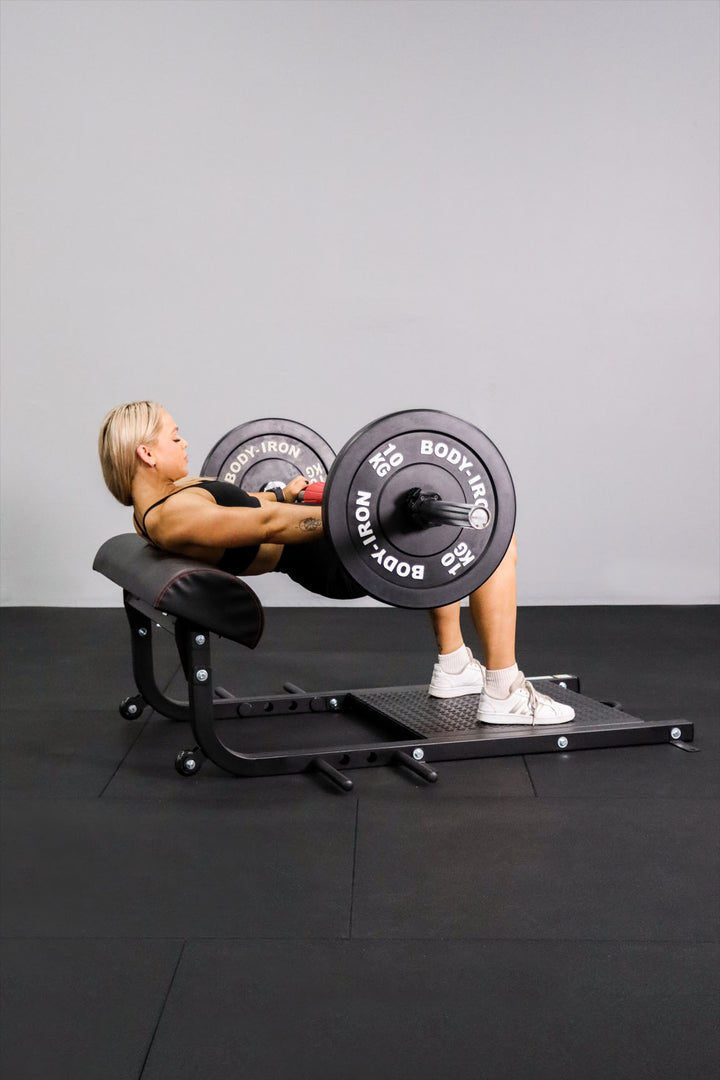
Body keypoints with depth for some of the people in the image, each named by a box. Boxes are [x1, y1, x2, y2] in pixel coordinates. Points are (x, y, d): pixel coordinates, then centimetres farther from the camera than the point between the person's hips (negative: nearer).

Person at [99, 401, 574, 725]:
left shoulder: (156, 504, 7)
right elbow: (268, 525, -31)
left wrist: (281, 493, 39)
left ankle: (453, 667, 29)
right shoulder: (173, 517, -25)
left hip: (322, 550, 11)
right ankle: (504, 695, 0)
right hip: (337, 560, -11)